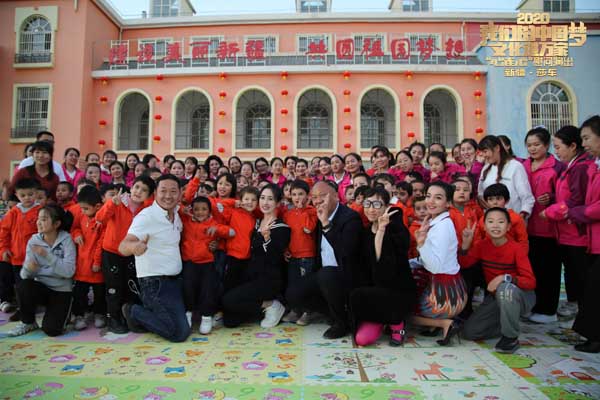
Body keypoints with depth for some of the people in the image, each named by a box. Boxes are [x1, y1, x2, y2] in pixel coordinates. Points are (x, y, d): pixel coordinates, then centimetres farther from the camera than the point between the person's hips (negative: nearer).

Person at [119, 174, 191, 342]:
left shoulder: (176, 216, 7)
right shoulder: (146, 216, -16)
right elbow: (123, 247, -27)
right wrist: (134, 246, -52)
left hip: (175, 280, 8)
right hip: (155, 283, -8)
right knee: (180, 332, -13)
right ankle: (134, 312, 6)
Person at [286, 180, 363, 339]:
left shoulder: (351, 217, -17)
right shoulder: (321, 218, 6)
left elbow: (347, 251, -32)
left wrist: (326, 224, -31)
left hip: (345, 274, -7)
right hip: (324, 273, 7)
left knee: (326, 275, -37)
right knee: (293, 295, -6)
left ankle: (342, 321, -12)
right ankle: (335, 310, 10)